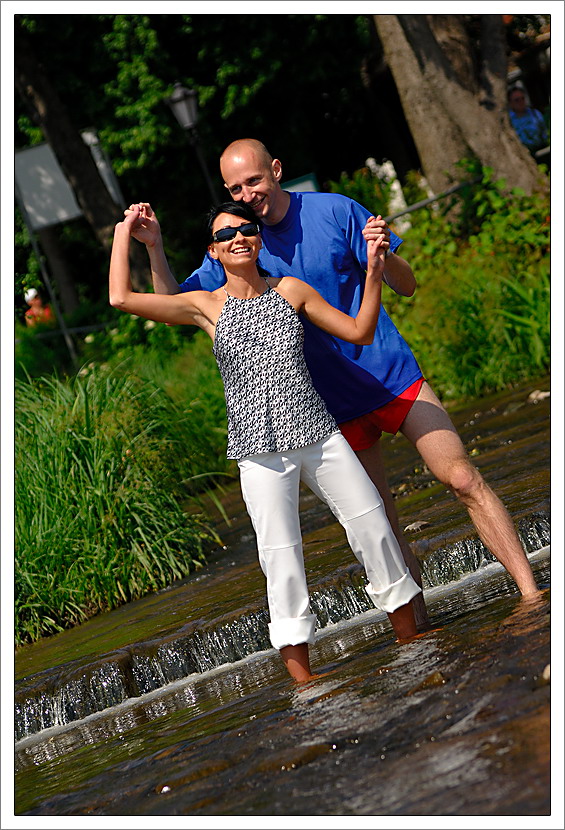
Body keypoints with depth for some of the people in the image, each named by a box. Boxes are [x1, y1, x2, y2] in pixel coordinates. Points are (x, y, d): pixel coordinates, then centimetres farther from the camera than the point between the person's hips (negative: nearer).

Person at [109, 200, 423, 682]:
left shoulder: (291, 291, 5)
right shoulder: (207, 307, -2)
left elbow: (360, 332, 7)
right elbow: (121, 298, -10)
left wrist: (374, 273, -4)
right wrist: (124, 231, 0)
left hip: (317, 433, 3)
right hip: (260, 449, -3)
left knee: (371, 521, 5)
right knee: (281, 553, -5)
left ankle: (408, 631, 23)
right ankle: (300, 669, 5)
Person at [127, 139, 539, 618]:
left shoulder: (336, 211, -6)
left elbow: (406, 288, -4)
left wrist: (384, 255, -27)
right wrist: (154, 247, -13)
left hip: (394, 376, -2)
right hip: (332, 406, 2)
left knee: (464, 480, -8)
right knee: (380, 524, 4)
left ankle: (530, 594, -3)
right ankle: (417, 626, 13)